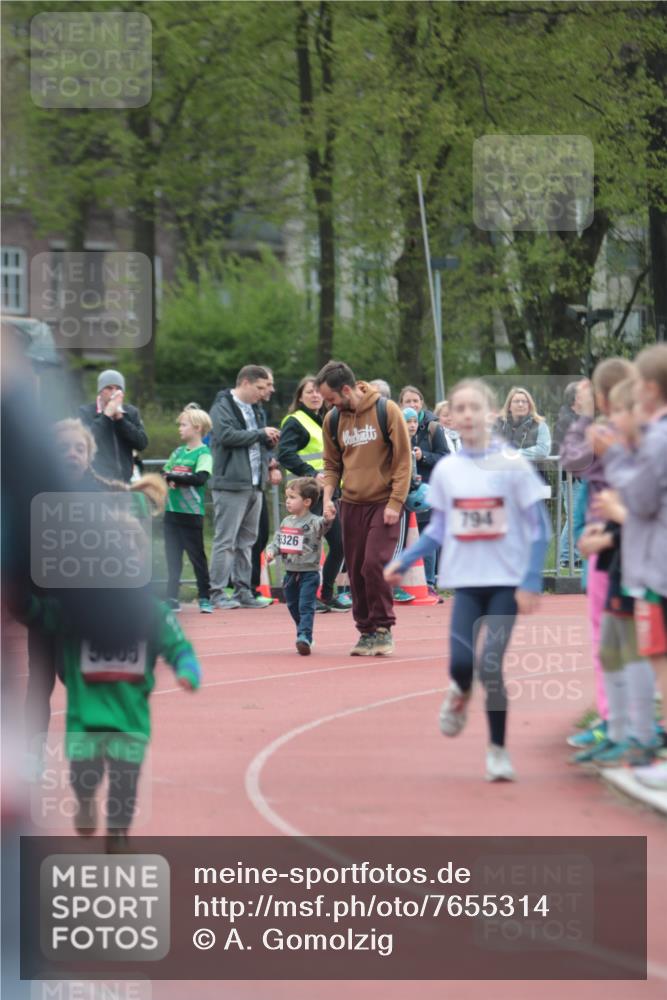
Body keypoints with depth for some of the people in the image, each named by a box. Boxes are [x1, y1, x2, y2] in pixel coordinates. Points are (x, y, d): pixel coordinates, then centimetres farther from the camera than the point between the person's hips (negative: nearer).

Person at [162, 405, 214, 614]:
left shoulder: (203, 453, -6)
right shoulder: (178, 452, 14)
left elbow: (200, 478, -20)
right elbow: (164, 473, 14)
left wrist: (174, 477, -14)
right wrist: (168, 479, -9)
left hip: (191, 513, -6)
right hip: (172, 510, 6)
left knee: (197, 556, 1)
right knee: (172, 557, 6)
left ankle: (205, 598, 10)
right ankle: (172, 599, 10)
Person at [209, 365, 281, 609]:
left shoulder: (253, 409, 20)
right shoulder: (223, 406, -6)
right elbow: (227, 435, -21)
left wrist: (269, 441, 5)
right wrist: (260, 434, -14)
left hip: (254, 484, 8)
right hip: (231, 484, -8)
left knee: (247, 541, 10)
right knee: (226, 541, -6)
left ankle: (243, 591, 14)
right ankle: (218, 592, -4)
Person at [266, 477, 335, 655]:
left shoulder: (313, 522, -11)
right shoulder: (286, 522, 10)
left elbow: (322, 526, -33)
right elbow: (277, 541, 15)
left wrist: (328, 520, -55)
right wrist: (271, 551, -6)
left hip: (309, 572, -7)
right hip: (290, 572, 7)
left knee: (306, 606, -13)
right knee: (293, 606, 17)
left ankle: (304, 637, -17)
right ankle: (304, 634, 32)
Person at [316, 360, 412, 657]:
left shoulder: (386, 411, -8)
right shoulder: (332, 420, 5)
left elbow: (403, 459, -7)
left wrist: (395, 502, -13)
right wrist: (328, 496, -2)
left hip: (384, 503, -5)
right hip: (351, 504, 5)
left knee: (374, 563, -16)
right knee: (356, 571, 4)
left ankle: (383, 629, -4)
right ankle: (366, 631, 13)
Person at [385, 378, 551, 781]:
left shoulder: (513, 465, -6)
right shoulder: (446, 470, 4)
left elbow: (540, 529, -4)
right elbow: (438, 530, 15)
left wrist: (531, 581, -13)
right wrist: (403, 562, 3)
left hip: (507, 581, -2)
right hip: (466, 581, 2)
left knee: (491, 664, -11)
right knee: (462, 663, -13)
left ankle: (498, 749, 6)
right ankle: (461, 694, 25)